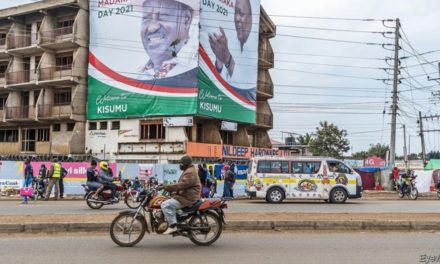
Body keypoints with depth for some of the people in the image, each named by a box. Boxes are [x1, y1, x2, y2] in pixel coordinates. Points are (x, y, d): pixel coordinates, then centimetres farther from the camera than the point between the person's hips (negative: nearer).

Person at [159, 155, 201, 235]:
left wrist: (165, 187, -22)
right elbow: (181, 185, 22)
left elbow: (180, 185, -25)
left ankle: (172, 225, -23)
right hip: (185, 195, 12)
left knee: (165, 205, -23)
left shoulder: (190, 173, -16)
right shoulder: (188, 171, 20)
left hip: (187, 198, -12)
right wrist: (167, 188, 13)